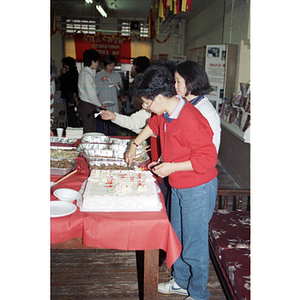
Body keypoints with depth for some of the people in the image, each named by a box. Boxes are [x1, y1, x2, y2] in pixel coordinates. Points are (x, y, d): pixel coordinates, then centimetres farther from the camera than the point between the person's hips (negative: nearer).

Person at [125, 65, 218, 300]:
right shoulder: (164, 113, -1)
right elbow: (153, 125, 24)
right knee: (177, 238, 22)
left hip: (198, 190, -9)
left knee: (194, 245, 6)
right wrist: (135, 144, 26)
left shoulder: (189, 120, -29)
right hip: (178, 187, 9)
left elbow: (208, 157, -27)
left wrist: (172, 167, -24)